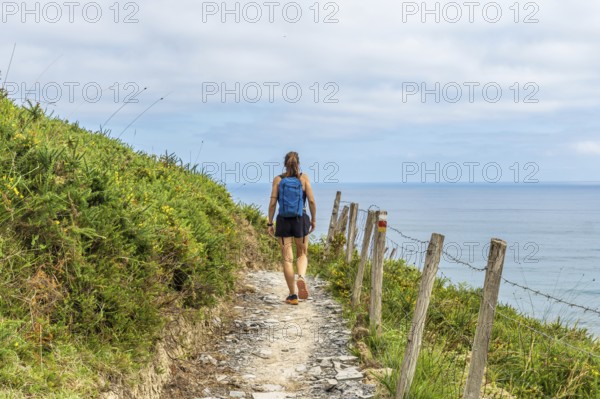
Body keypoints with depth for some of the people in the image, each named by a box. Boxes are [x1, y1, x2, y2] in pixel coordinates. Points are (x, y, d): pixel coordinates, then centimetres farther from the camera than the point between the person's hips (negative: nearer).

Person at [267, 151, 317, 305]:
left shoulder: (278, 179, 0)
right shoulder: (304, 178, -1)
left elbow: (272, 203, -3)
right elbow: (312, 201, -5)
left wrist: (270, 223, 4)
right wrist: (314, 219, 7)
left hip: (283, 221, 0)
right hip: (301, 220, 0)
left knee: (287, 258, 6)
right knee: (302, 254, 18)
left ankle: (293, 295, 7)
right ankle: (301, 277, -13)